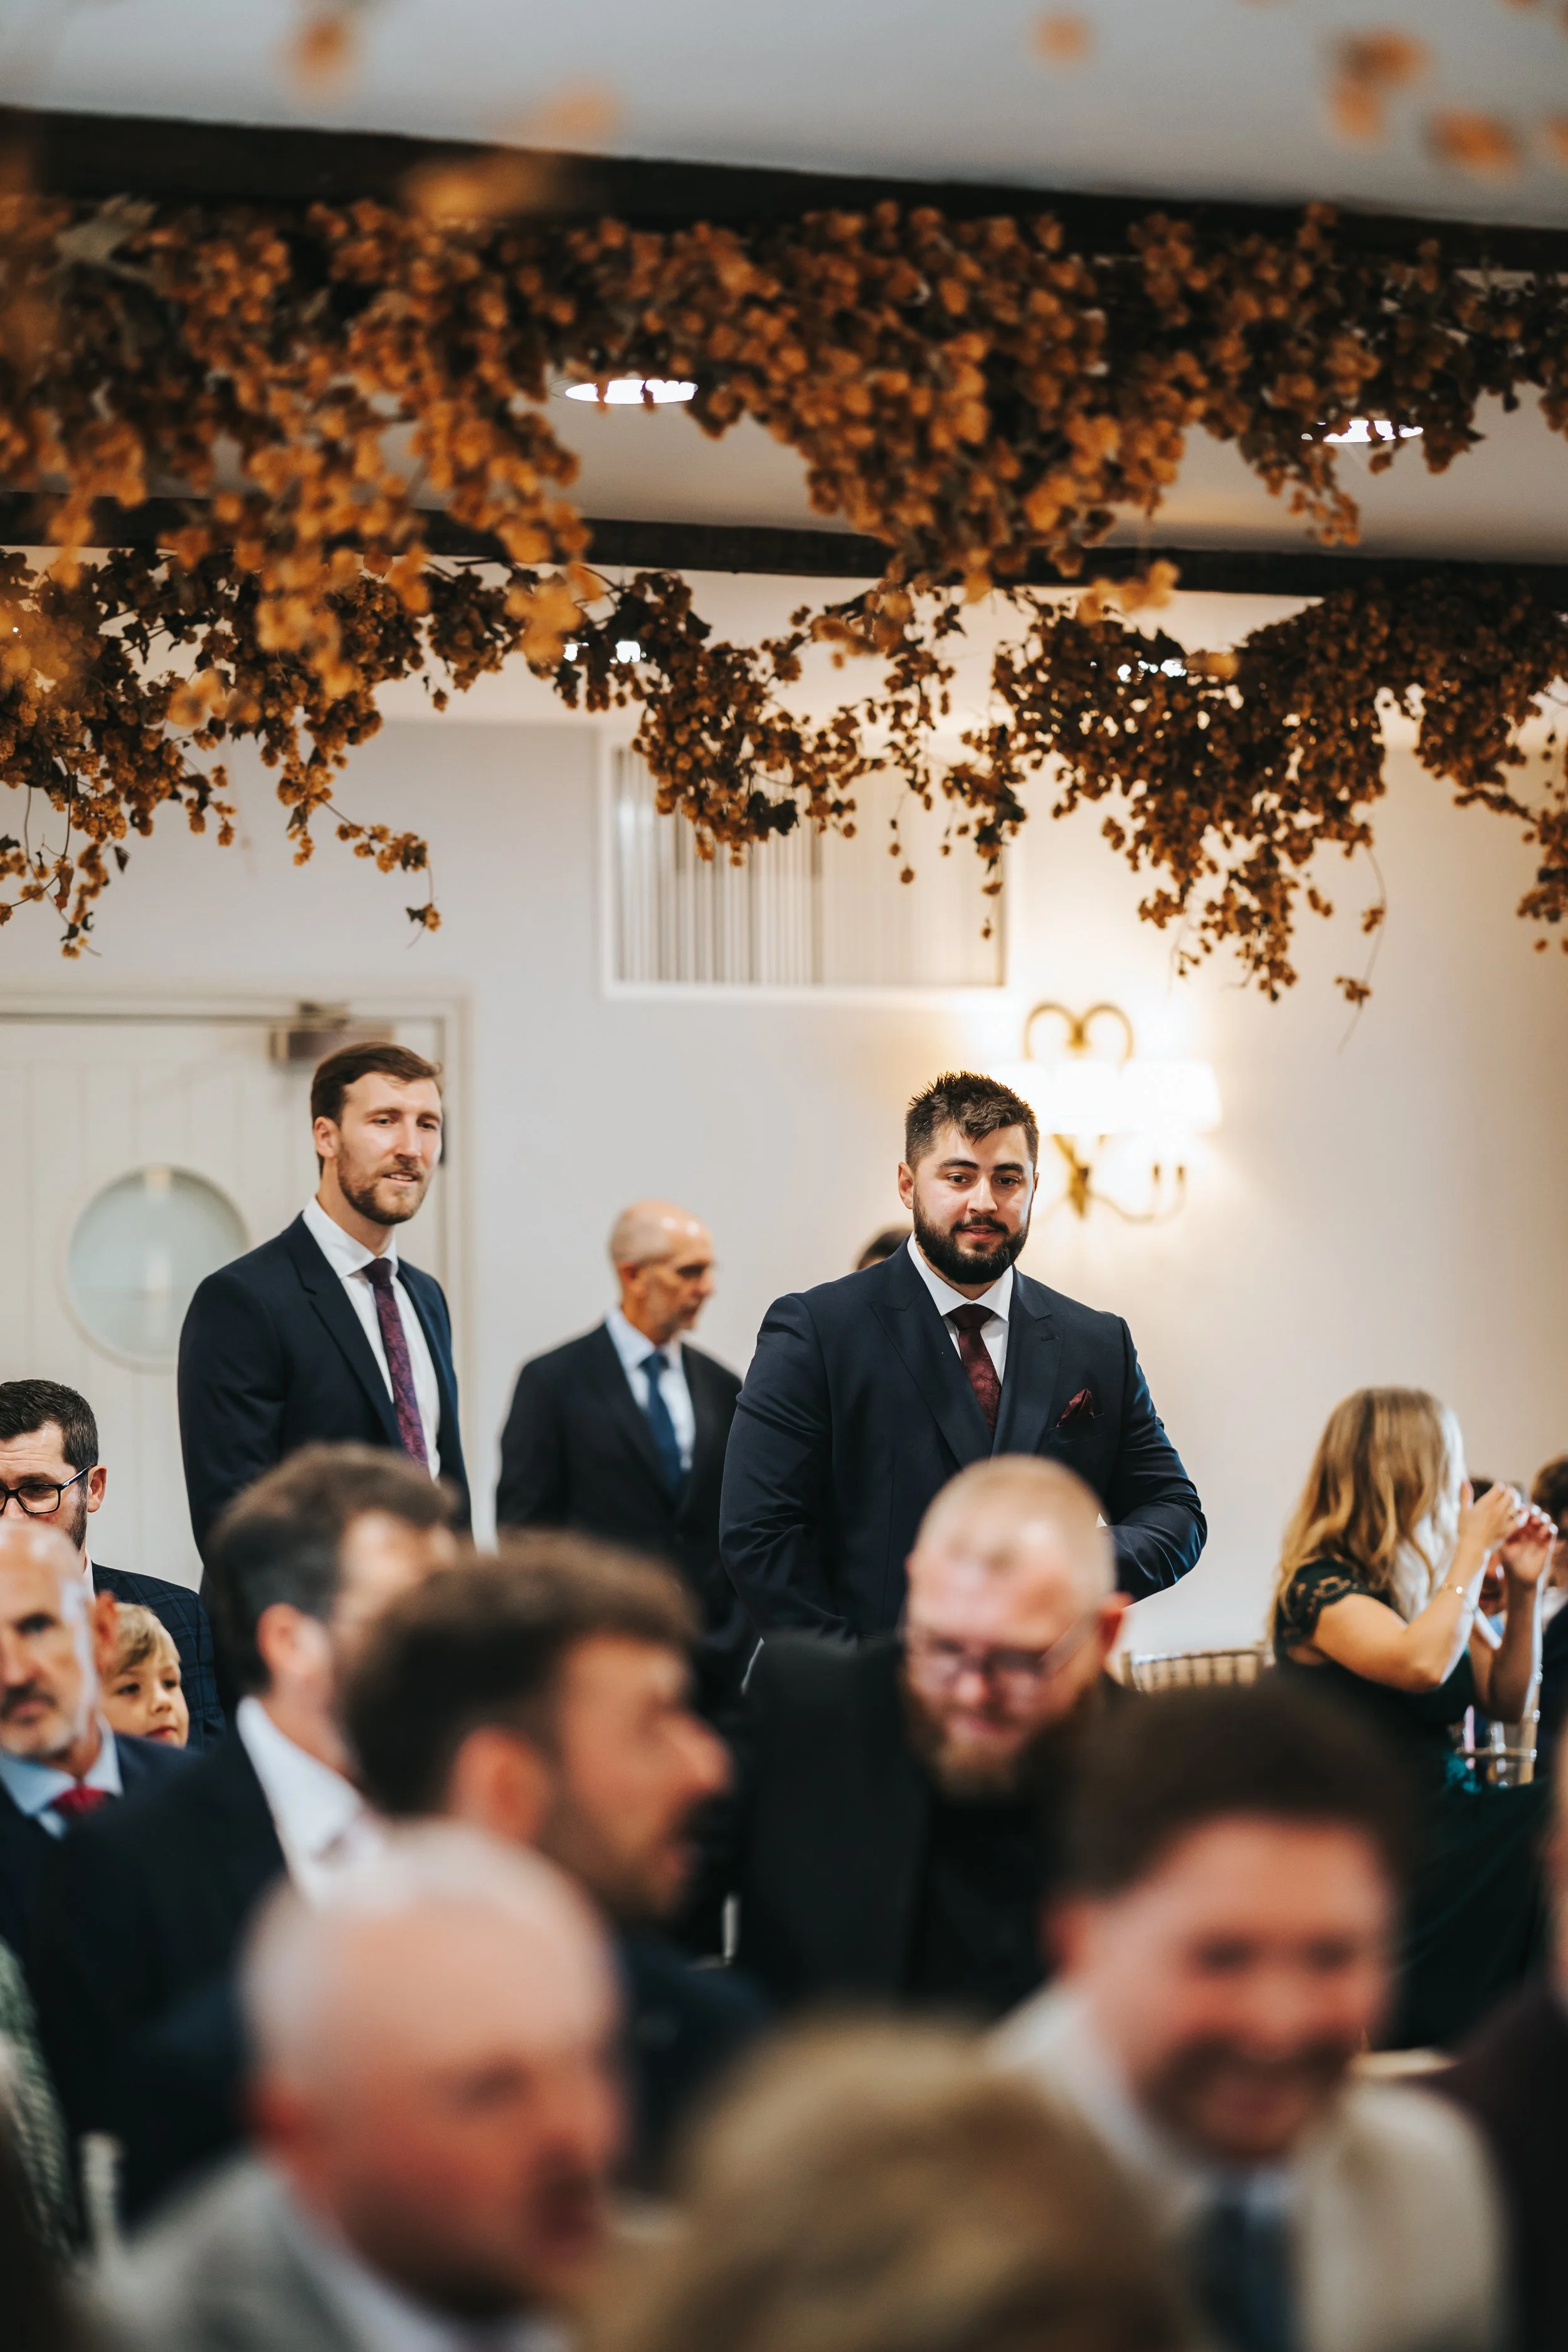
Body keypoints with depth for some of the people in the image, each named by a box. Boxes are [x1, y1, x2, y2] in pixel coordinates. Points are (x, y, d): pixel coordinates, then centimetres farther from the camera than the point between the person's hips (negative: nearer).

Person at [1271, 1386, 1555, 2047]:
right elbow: (1422, 1664, -25)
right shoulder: (1318, 1586, -8)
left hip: (1443, 1820, 7)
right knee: (1551, 1830, -28)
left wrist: (1523, 1590, 6)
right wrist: (1474, 1547, -13)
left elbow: (1507, 1701, 20)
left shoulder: (1432, 1585, 14)